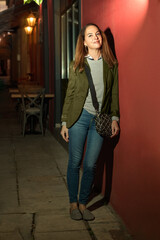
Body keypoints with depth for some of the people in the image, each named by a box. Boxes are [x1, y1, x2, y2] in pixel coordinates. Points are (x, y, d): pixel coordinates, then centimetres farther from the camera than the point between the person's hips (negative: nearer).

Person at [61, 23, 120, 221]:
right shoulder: (76, 65, 2)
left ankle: (83, 203, 20)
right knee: (75, 163, 2)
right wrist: (64, 123, 1)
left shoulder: (111, 64, 6)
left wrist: (114, 118, 5)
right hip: (79, 117, -1)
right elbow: (70, 94, 4)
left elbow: (114, 93, 10)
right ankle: (73, 203, 18)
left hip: (100, 120, 1)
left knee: (90, 165, 3)